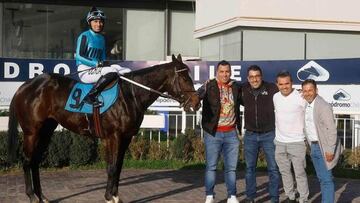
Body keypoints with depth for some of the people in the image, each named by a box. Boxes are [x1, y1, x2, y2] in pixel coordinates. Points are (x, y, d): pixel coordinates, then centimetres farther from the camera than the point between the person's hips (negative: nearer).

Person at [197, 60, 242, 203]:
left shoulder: (236, 87, 5)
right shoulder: (209, 86, -8)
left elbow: (241, 102, 21)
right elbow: (196, 96, -24)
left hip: (231, 133, 4)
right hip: (213, 133, -3)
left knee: (231, 167, 9)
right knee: (211, 167, 5)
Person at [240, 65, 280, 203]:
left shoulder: (272, 88, -11)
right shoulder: (243, 89, -3)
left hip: (269, 134, -2)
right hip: (250, 135, 3)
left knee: (273, 168, 4)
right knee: (249, 168, 10)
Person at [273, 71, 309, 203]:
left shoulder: (301, 98, -13)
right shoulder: (275, 97, 5)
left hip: (297, 142, -6)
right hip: (279, 142, 6)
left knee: (300, 173, -3)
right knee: (285, 172, 14)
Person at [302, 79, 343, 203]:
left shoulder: (323, 106, -17)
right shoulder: (306, 106, 8)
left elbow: (331, 129, -20)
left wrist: (330, 150, -21)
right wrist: (311, 146, 14)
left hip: (324, 148, -8)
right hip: (314, 147, 8)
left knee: (326, 179, -6)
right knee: (321, 178, 16)